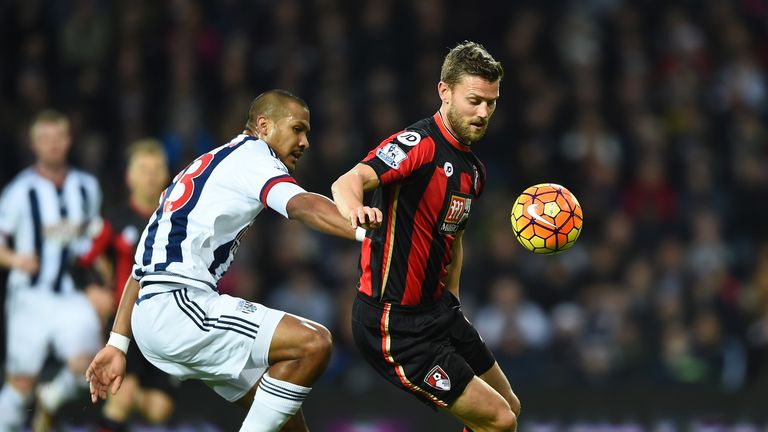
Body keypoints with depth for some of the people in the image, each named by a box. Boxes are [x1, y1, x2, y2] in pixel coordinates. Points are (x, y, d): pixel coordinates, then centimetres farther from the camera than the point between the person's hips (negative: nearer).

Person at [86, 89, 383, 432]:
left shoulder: (206, 166, 28)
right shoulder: (252, 155, 0)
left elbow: (145, 266, 27)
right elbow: (301, 205, -23)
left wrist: (117, 344, 25)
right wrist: (359, 231, -38)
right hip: (178, 304, -10)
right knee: (312, 343, -18)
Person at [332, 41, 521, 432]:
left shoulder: (474, 170, 11)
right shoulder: (419, 143, -18)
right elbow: (348, 182, -35)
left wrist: (451, 302, 16)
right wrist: (353, 206, -58)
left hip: (436, 310, 10)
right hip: (394, 326, -10)